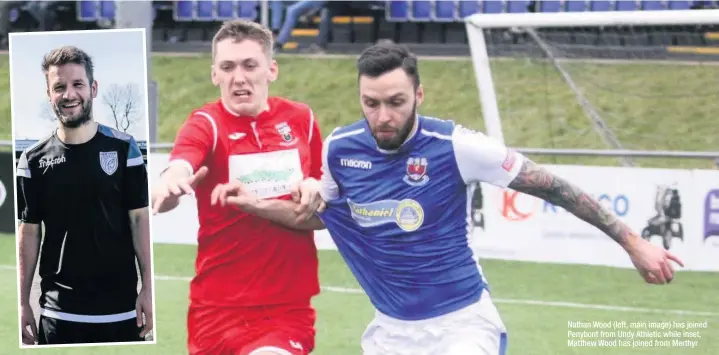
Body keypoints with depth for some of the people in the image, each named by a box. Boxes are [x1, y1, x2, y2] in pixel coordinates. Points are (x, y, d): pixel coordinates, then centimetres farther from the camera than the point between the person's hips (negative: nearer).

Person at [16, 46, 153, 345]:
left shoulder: (123, 148, 0)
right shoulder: (33, 160, 3)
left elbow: (139, 218, 1)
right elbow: (29, 231, 6)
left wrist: (148, 287, -7)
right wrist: (23, 302, 2)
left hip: (120, 306, -1)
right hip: (59, 310, 1)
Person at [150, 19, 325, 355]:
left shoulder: (301, 120, 3)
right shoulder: (205, 124, -6)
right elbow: (177, 170, -28)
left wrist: (258, 204, -15)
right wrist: (167, 187, -54)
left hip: (288, 305, 0)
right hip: (218, 306, 0)